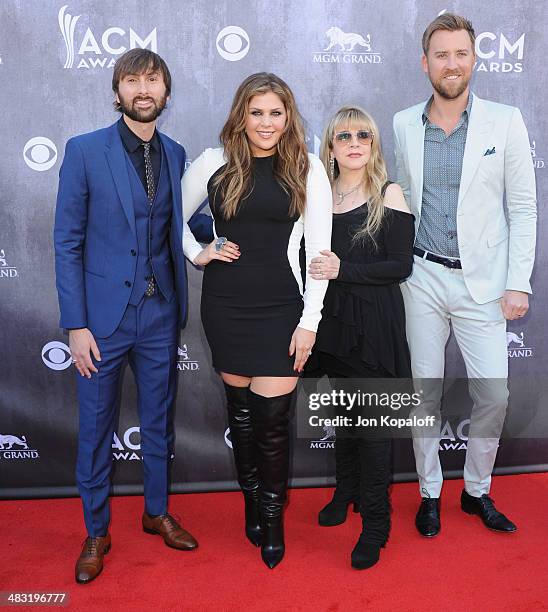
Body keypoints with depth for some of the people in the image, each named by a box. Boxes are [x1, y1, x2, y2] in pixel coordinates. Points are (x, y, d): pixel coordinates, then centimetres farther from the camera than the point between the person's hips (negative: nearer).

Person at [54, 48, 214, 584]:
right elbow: (67, 242, -7)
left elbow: (189, 223, 11)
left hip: (160, 314, 3)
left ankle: (157, 512, 37)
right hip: (103, 314, -3)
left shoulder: (176, 155, 6)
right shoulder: (85, 150, -5)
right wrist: (75, 324, -11)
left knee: (158, 420, 16)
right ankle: (96, 533, 29)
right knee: (96, 428, 9)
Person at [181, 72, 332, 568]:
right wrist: (197, 252, -2)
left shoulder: (307, 169, -2)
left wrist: (310, 321, -7)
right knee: (240, 406, 13)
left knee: (272, 416, -1)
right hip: (226, 304, 2)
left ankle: (273, 517, 21)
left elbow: (320, 251, -4)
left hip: (282, 308, -1)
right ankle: (251, 500, 34)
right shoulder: (214, 163, 1)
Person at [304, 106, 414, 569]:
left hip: (374, 322, -4)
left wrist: (343, 270, -19)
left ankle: (375, 520, 15)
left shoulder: (388, 194, -5)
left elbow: (401, 266, -10)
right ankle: (347, 490, 36)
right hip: (332, 319, 4)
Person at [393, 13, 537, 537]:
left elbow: (522, 209, 0)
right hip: (424, 277, 1)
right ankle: (429, 493, 26)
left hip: (482, 281, -1)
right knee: (425, 391, 7)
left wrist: (518, 282, -6)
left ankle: (477, 490, 25)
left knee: (493, 394, 1)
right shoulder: (404, 125, 3)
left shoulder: (505, 121, -1)